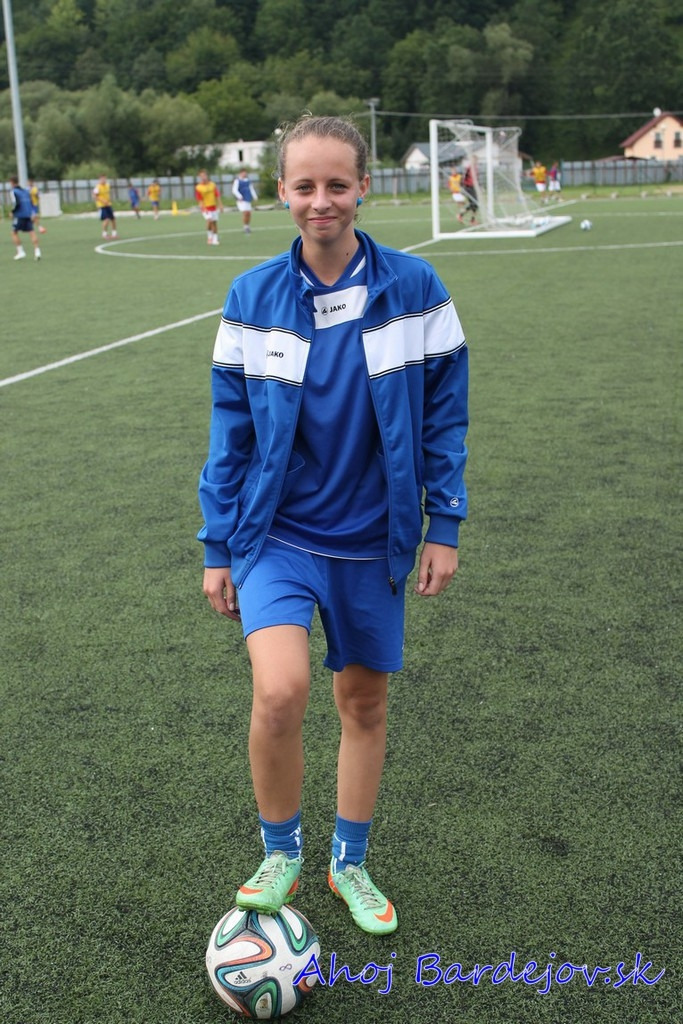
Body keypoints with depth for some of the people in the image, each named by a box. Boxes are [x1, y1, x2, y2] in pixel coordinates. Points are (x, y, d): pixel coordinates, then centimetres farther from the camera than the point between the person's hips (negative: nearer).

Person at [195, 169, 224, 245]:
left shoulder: (213, 184, 2)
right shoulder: (198, 187, -9)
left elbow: (217, 195, 4)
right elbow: (200, 200, -10)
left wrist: (220, 205, 0)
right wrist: (203, 208, -20)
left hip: (214, 207, 4)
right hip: (206, 207, -4)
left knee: (214, 223, 5)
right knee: (209, 221, -21)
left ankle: (215, 239, 12)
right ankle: (209, 237, -2)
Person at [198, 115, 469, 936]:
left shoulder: (413, 289, -6)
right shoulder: (252, 298, -4)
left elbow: (443, 414, 0)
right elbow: (231, 430, 1)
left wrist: (444, 527, -2)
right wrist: (217, 546, 2)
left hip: (373, 542, 1)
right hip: (276, 535, -1)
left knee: (364, 702, 13)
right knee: (280, 690, -20)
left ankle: (349, 865, 36)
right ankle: (280, 853, 9)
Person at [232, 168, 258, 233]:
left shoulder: (247, 180, 15)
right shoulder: (237, 180, -8)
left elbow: (251, 188, 25)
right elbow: (234, 190, -14)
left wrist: (254, 197, 22)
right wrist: (239, 197, -27)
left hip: (248, 199, 7)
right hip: (242, 200, -7)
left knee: (249, 213, 4)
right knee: (245, 213, -16)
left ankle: (248, 226, 15)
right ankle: (245, 227, -7)